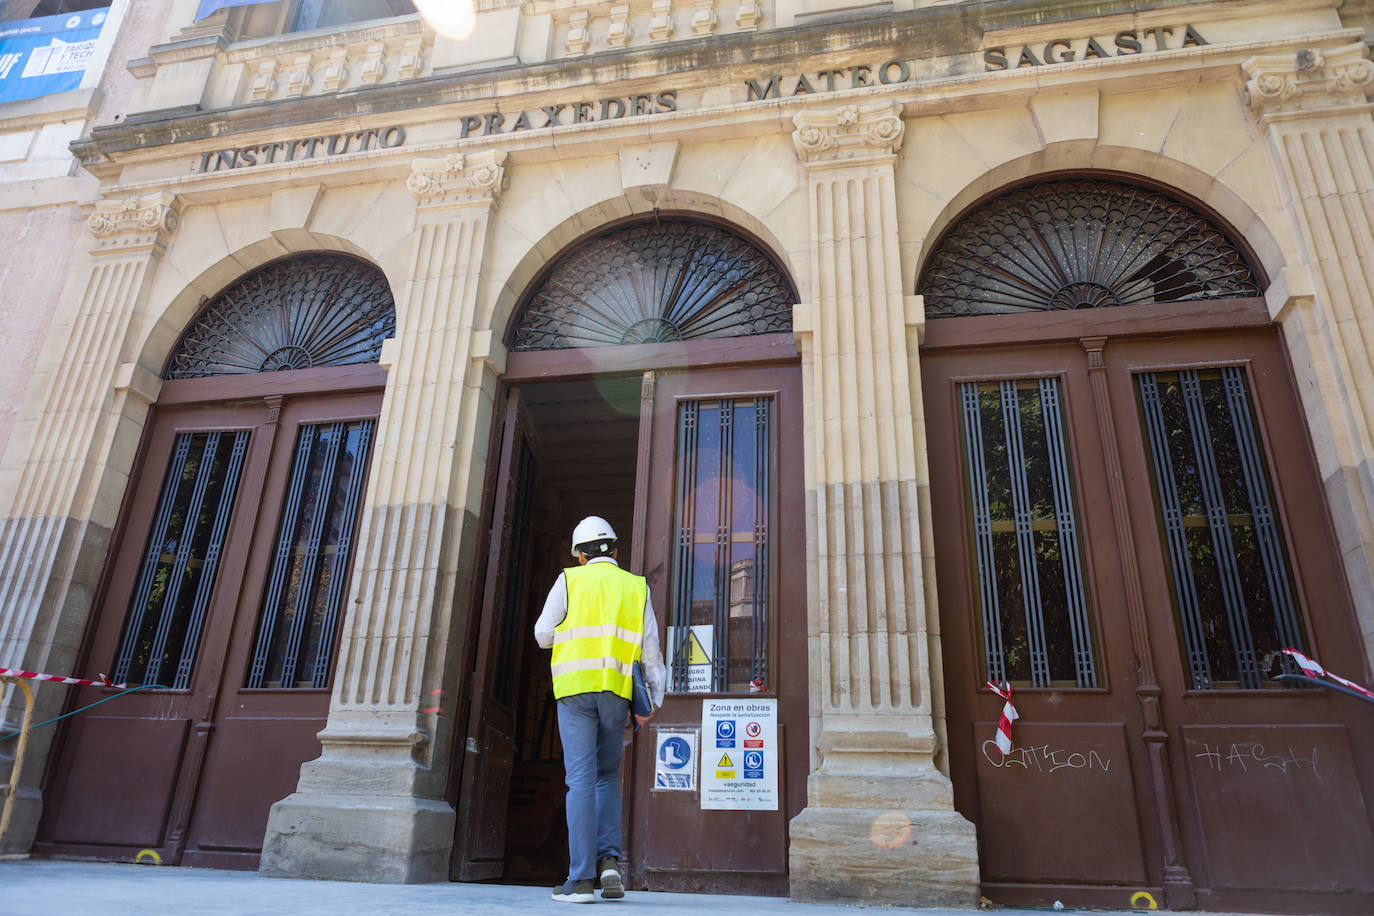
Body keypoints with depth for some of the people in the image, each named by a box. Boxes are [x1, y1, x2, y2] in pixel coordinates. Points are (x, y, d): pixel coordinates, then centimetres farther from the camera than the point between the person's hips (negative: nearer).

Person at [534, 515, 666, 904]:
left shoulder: (569, 581, 6)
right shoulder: (637, 587, 12)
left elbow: (544, 635, 9)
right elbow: (650, 647, 5)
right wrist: (655, 700, 3)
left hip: (575, 688, -2)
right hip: (616, 692, 2)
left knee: (581, 779, -2)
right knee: (607, 775, 17)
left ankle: (580, 880, -3)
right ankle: (609, 860, 3)